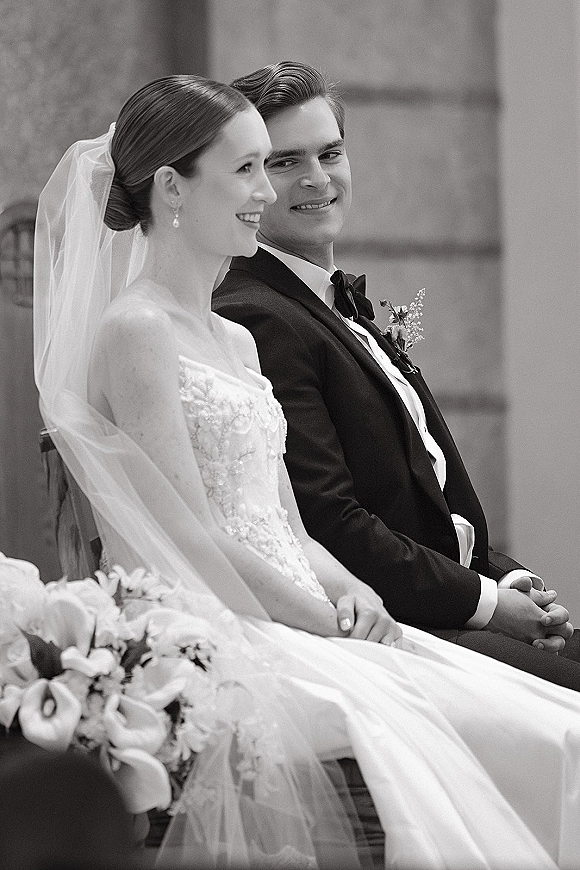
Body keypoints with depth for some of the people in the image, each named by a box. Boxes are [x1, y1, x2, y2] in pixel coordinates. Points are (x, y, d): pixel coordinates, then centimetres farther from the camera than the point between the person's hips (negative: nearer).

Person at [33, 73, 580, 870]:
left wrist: (349, 590, 0)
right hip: (220, 643, -9)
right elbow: (192, 541, -12)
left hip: (293, 621, 9)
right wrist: (327, 619, -10)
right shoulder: (135, 332, -7)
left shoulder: (236, 341, 21)